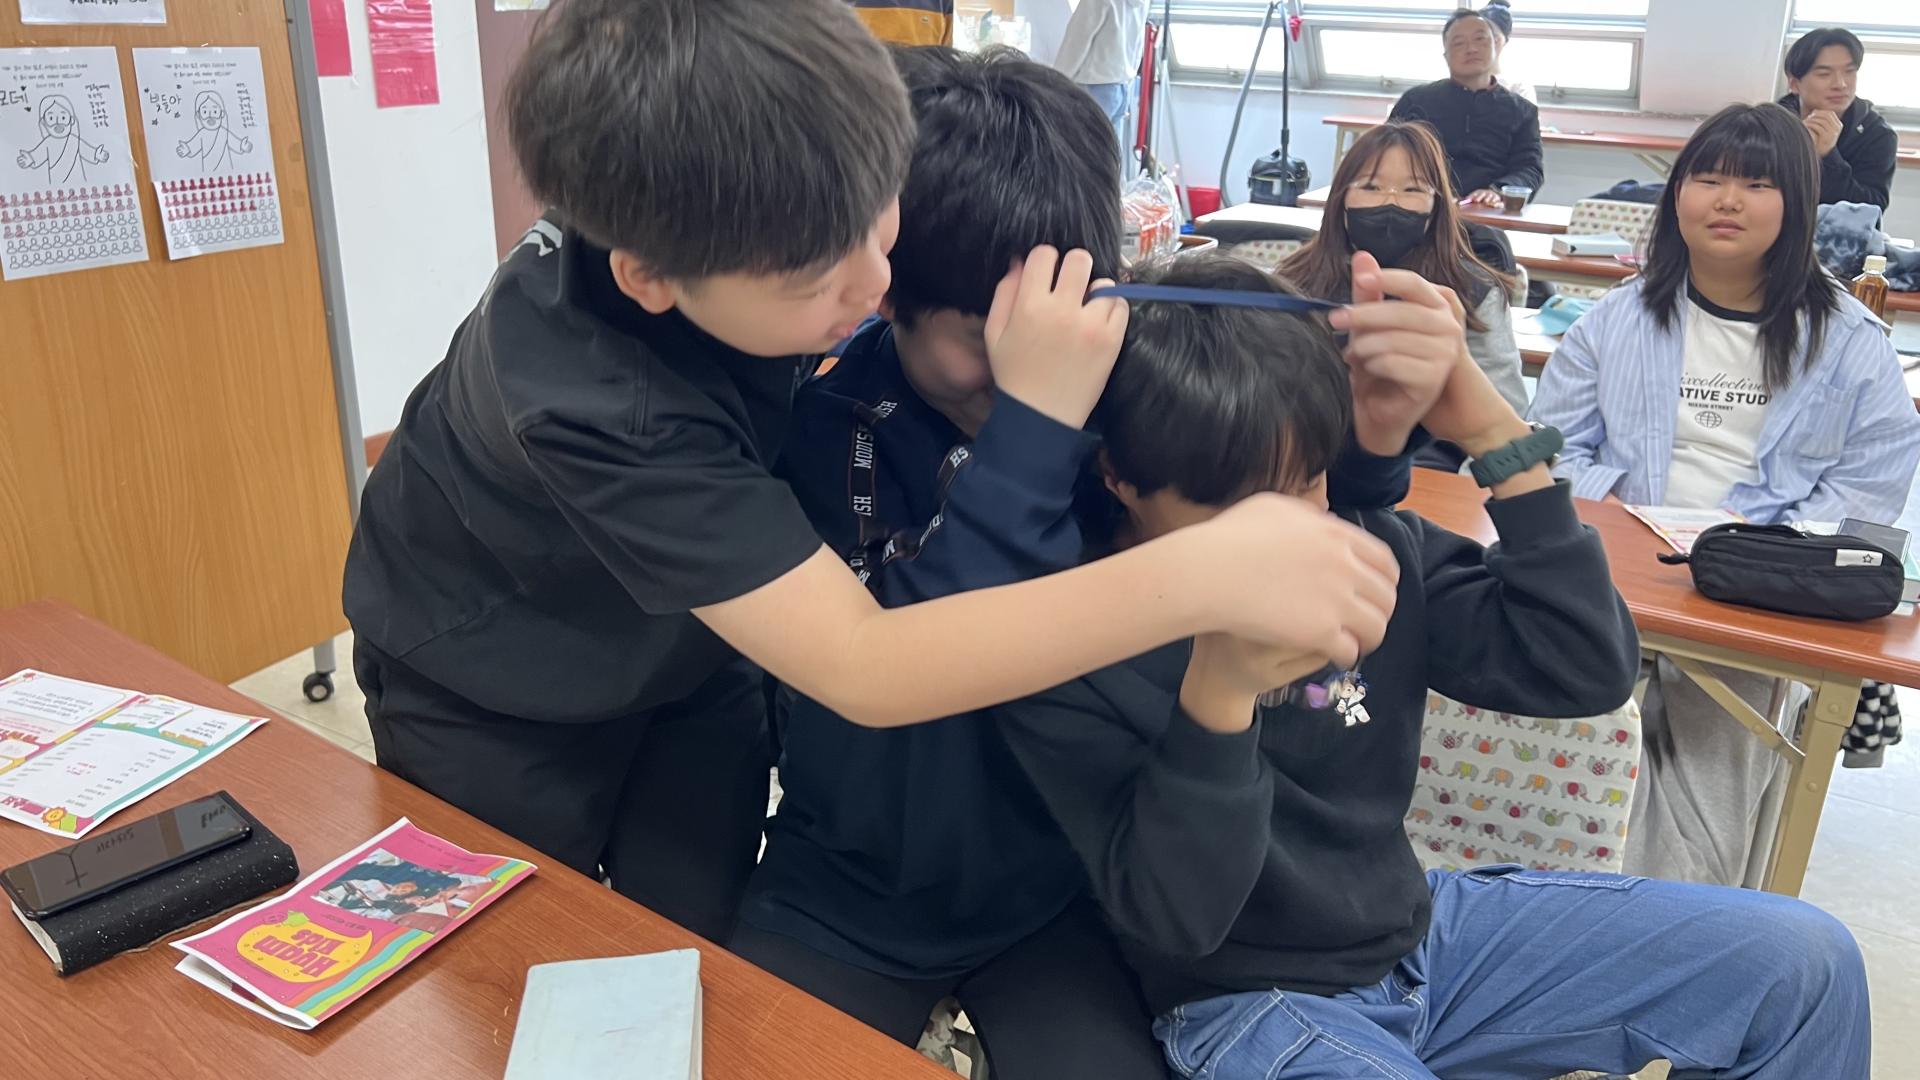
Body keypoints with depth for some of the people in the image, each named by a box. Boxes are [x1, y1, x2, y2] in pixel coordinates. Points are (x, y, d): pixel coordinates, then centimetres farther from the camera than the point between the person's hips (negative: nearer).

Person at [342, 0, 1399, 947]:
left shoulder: (747, 201, -27)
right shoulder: (594, 401, -43)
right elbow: (865, 670, -45)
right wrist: (1204, 572, -51)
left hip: (677, 651, 4)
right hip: (489, 695, -4)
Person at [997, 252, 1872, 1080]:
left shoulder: (1364, 546, -6)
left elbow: (1585, 668, -9)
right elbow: (1172, 916, -21)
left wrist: (1491, 429, -17)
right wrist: (1218, 693, -38)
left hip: (1423, 930, 6)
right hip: (1249, 1001, -5)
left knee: (1801, 963, 2)